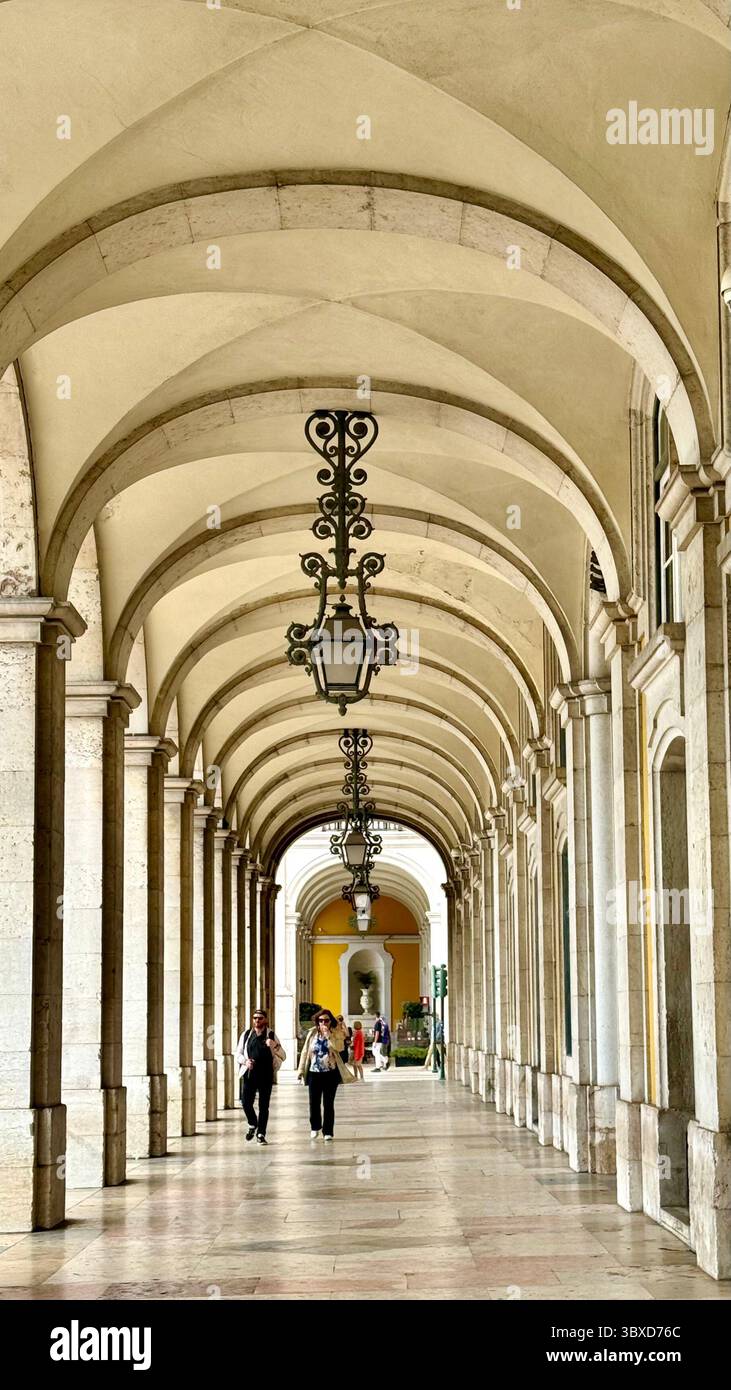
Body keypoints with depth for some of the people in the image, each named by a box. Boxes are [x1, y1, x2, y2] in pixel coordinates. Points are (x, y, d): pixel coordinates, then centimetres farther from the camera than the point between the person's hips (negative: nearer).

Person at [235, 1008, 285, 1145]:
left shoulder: (271, 1035, 5)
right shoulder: (246, 1035, 10)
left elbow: (283, 1057, 5)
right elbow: (238, 1053, 14)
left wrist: (275, 1046, -14)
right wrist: (245, 1061, -7)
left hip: (266, 1075, -1)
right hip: (249, 1074, 1)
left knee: (264, 1105, 0)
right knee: (246, 1102, -5)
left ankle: (261, 1134, 9)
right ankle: (252, 1124, 24)